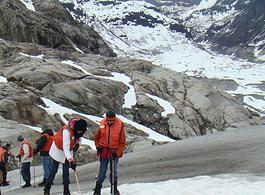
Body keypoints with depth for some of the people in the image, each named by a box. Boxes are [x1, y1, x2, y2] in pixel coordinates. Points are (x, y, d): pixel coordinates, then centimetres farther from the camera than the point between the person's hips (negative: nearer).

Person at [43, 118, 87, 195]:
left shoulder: (78, 130, -15)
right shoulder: (66, 130, -36)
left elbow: (78, 140, 6)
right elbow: (65, 147, -41)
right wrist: (71, 160, -48)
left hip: (68, 151, 5)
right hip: (58, 150, -5)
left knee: (66, 171, 0)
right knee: (54, 170, -1)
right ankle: (47, 188, 11)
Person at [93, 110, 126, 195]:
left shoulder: (120, 125, -11)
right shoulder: (102, 124, -4)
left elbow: (123, 142, -5)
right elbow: (96, 137, 12)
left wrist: (116, 153, -14)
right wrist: (98, 146, -4)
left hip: (115, 151, -1)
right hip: (104, 150, 1)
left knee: (114, 171, 7)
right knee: (102, 171, 2)